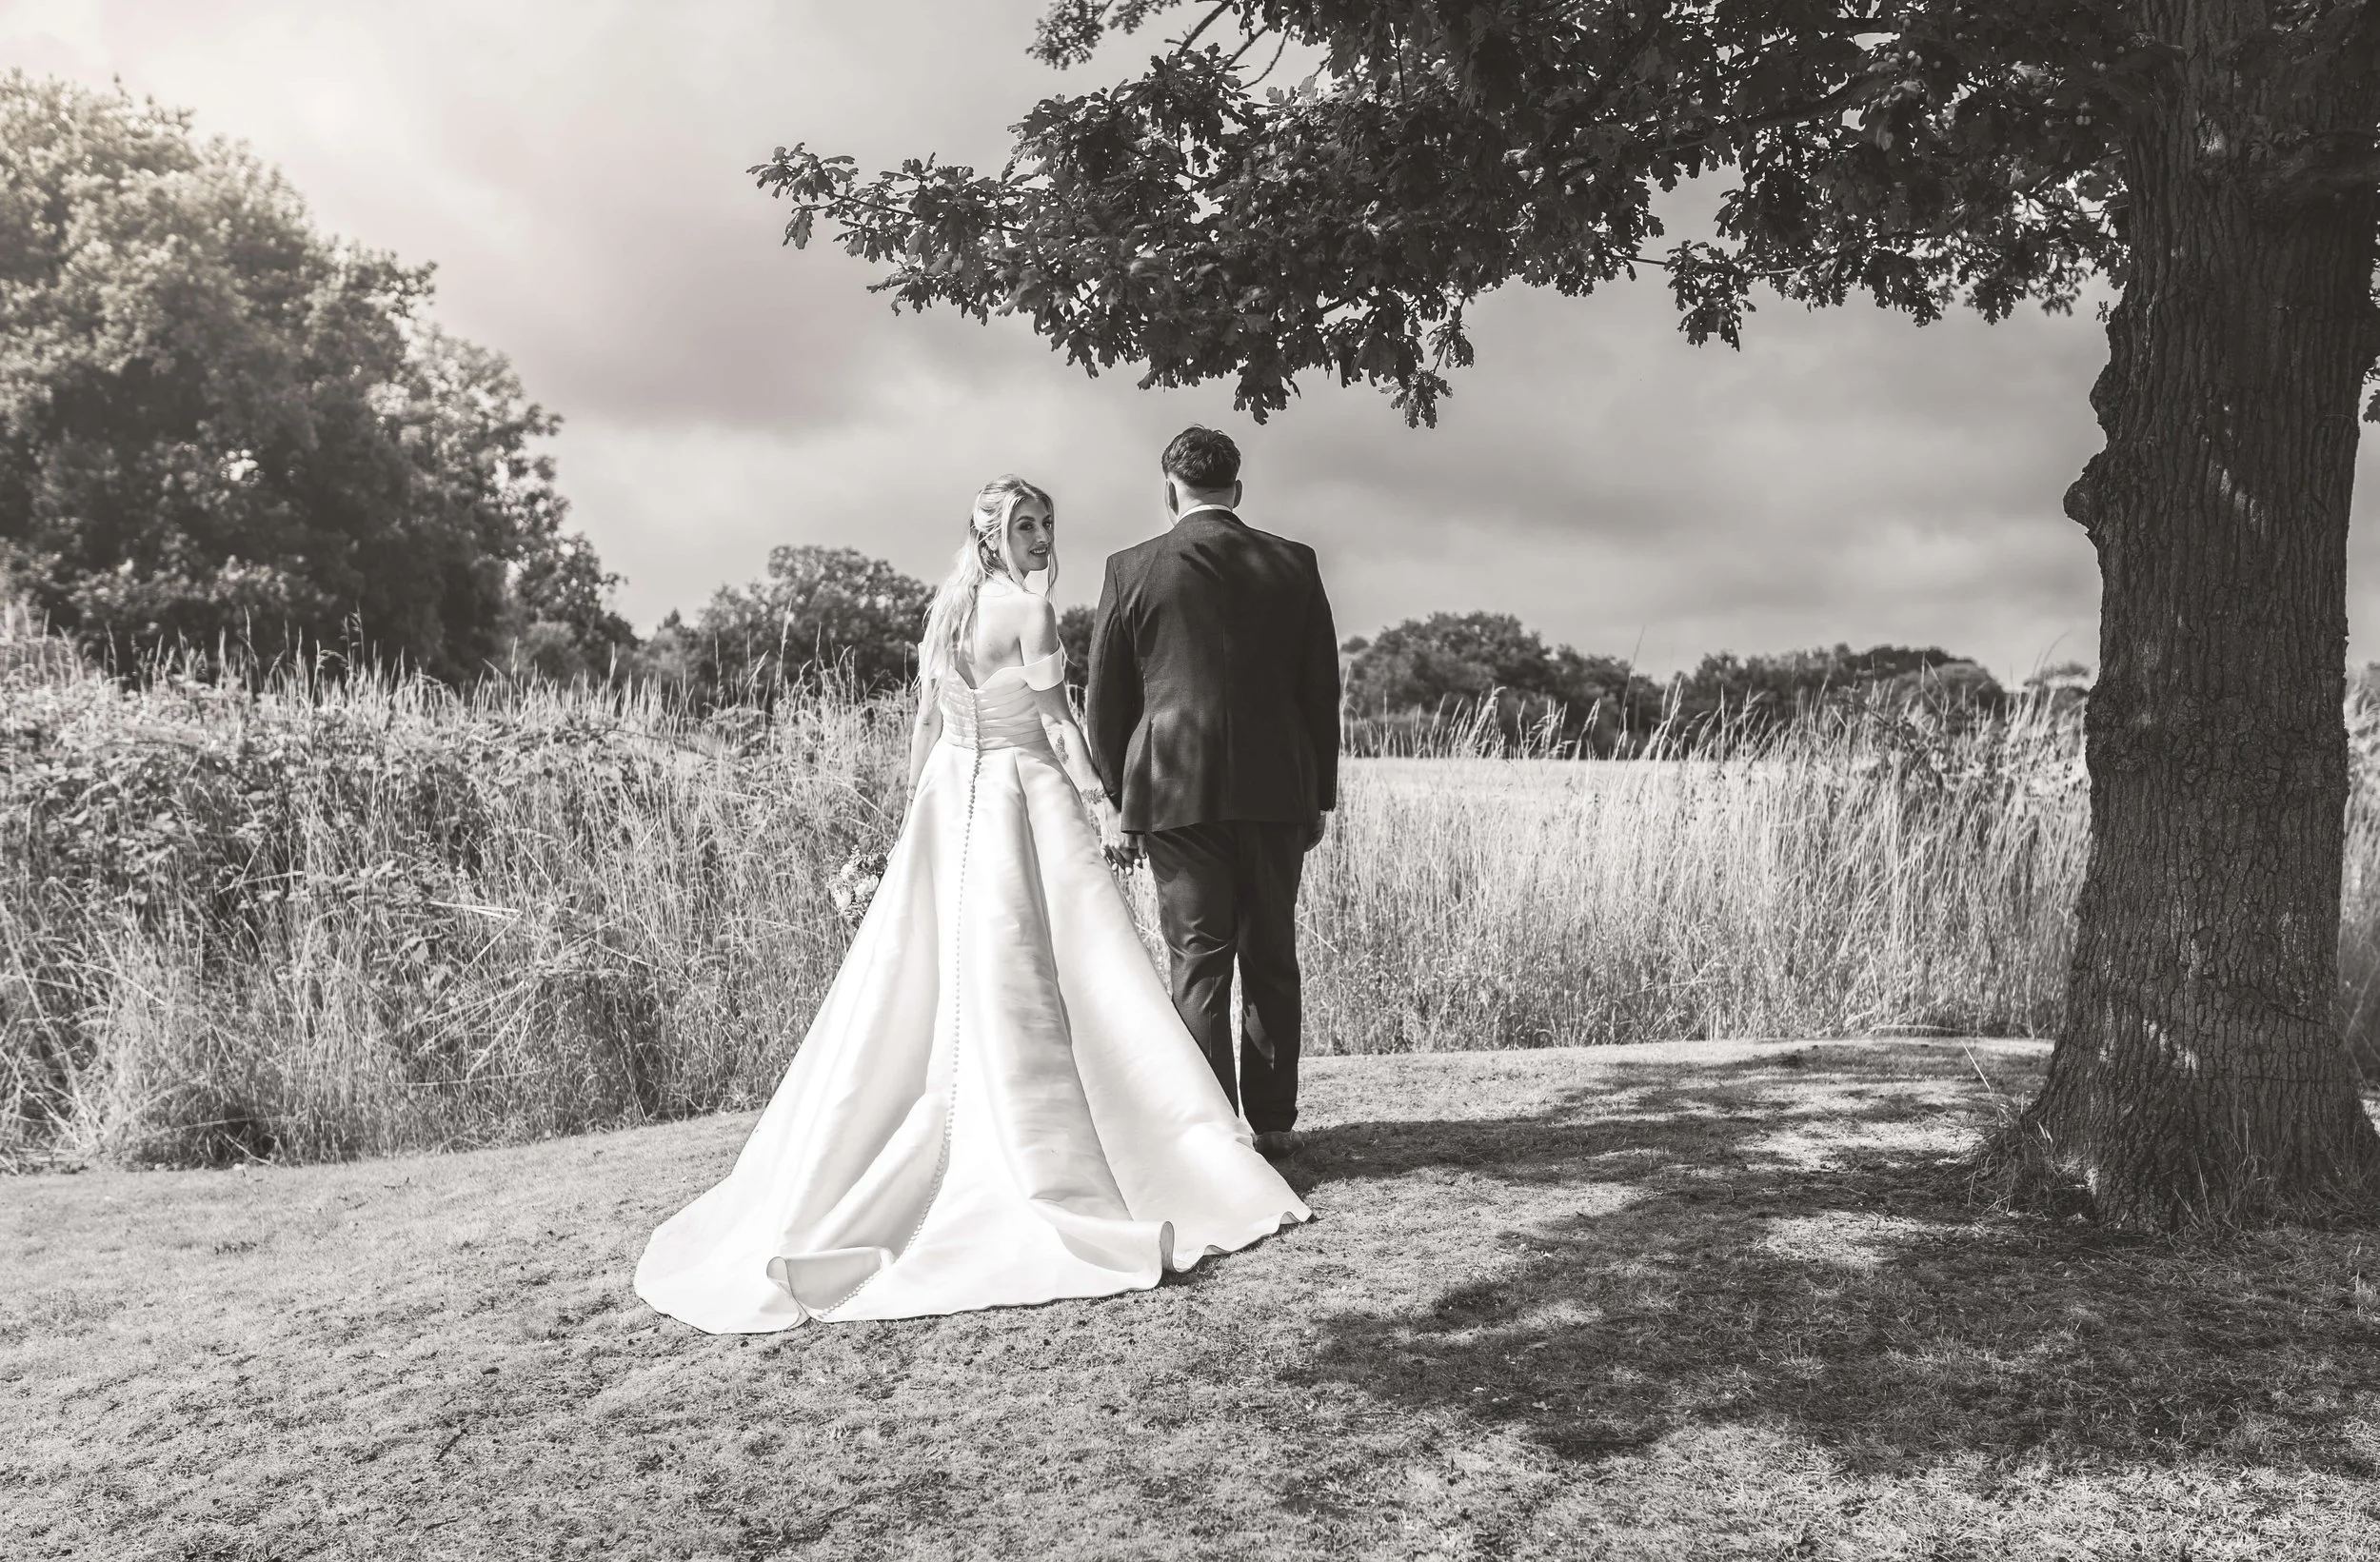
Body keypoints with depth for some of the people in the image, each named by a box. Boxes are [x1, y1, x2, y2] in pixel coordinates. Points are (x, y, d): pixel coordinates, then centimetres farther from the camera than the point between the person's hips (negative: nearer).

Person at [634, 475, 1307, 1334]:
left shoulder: (944, 610, 11)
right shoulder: (1030, 610, -8)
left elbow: (926, 724, 13)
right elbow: (1057, 723, -12)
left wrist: (916, 815, 18)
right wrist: (1102, 805, -8)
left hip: (949, 799, 6)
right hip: (1025, 795, -6)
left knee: (918, 989, 11)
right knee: (1022, 986, -4)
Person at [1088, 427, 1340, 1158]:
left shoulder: (1132, 570, -1)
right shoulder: (1293, 564, 4)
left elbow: (1106, 700, 2)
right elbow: (1322, 690, 6)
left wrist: (1121, 801, 11)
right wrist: (1318, 796, 14)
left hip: (1177, 792, -2)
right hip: (1278, 790, 2)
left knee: (1198, 961, 3)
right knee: (1271, 959, 11)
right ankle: (1273, 1122, 17)